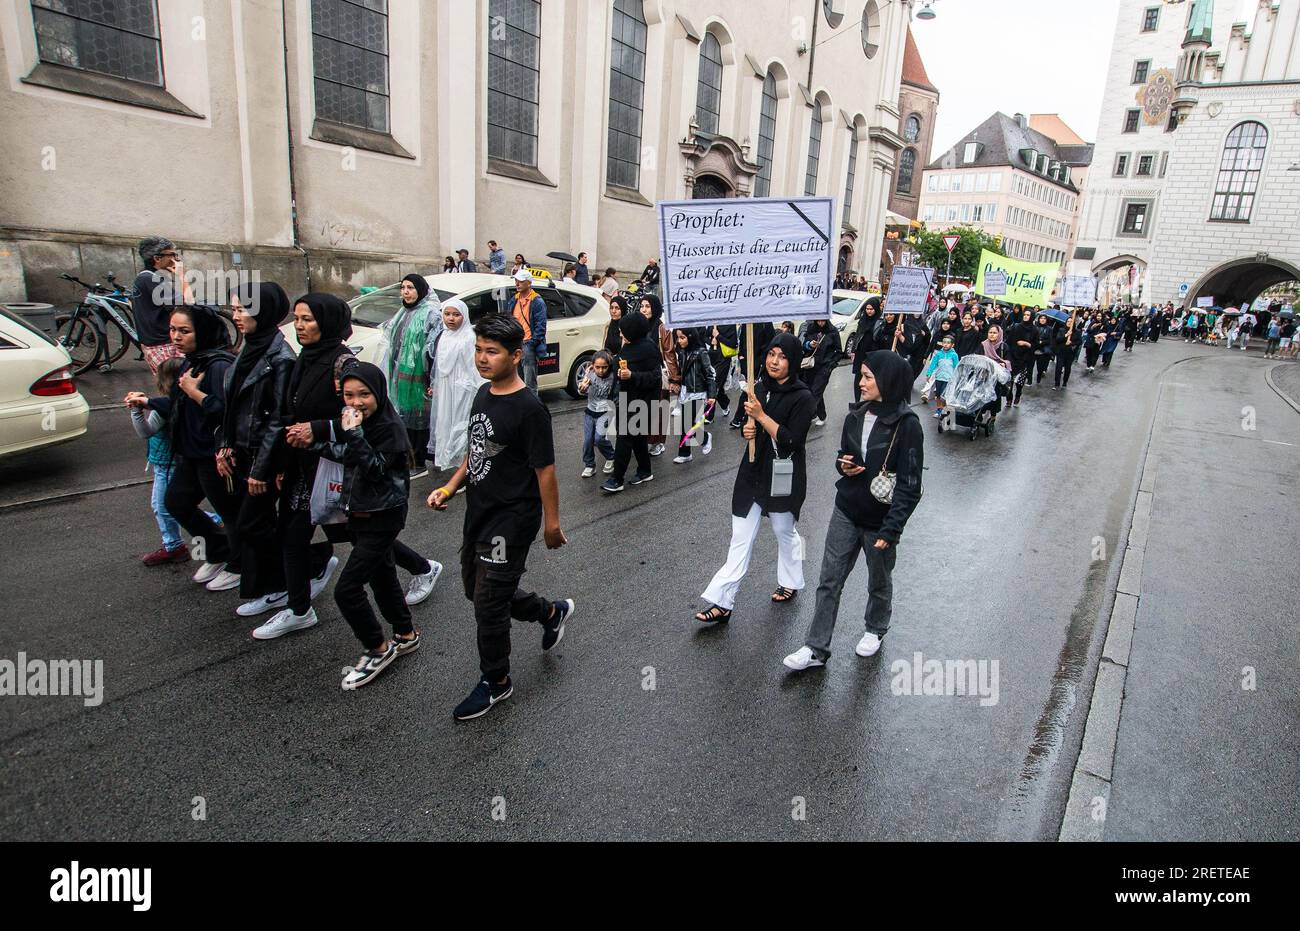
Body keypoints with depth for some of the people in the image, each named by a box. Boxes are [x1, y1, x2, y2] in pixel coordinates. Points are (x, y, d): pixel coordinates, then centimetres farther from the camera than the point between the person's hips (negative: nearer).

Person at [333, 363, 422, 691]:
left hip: (383, 517, -8)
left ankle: (378, 650, 9)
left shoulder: (390, 426, -19)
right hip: (359, 514, 9)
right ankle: (406, 635, 38)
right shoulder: (350, 420, 4)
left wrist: (354, 434, -31)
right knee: (382, 576, 20)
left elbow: (375, 470, -26)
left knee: (347, 589, -9)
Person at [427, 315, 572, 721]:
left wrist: (552, 524, -11)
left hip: (512, 520, -9)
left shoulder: (529, 409, -20)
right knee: (476, 587, 21)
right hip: (479, 512, 9)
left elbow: (545, 470, -16)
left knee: (489, 603, 1)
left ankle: (495, 683, 24)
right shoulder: (484, 393, 5)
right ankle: (551, 612, 43)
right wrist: (449, 488, 6)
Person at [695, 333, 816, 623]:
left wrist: (761, 416, -23)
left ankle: (790, 582, 42)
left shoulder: (802, 398, -14)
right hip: (753, 471, 5)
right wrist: (747, 430, -5)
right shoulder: (759, 388, 5)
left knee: (784, 531, 17)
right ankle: (722, 602, 6)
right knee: (741, 538, 4)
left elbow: (792, 441, -21)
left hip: (783, 477, -5)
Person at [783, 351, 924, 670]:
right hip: (846, 513, 5)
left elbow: (909, 486, -17)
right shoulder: (855, 416, -1)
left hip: (880, 521, -5)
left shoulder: (907, 425, -18)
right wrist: (843, 466, -9)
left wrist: (890, 529, -21)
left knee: (879, 583, 19)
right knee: (829, 580, 6)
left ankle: (875, 630, 45)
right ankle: (816, 648, 15)